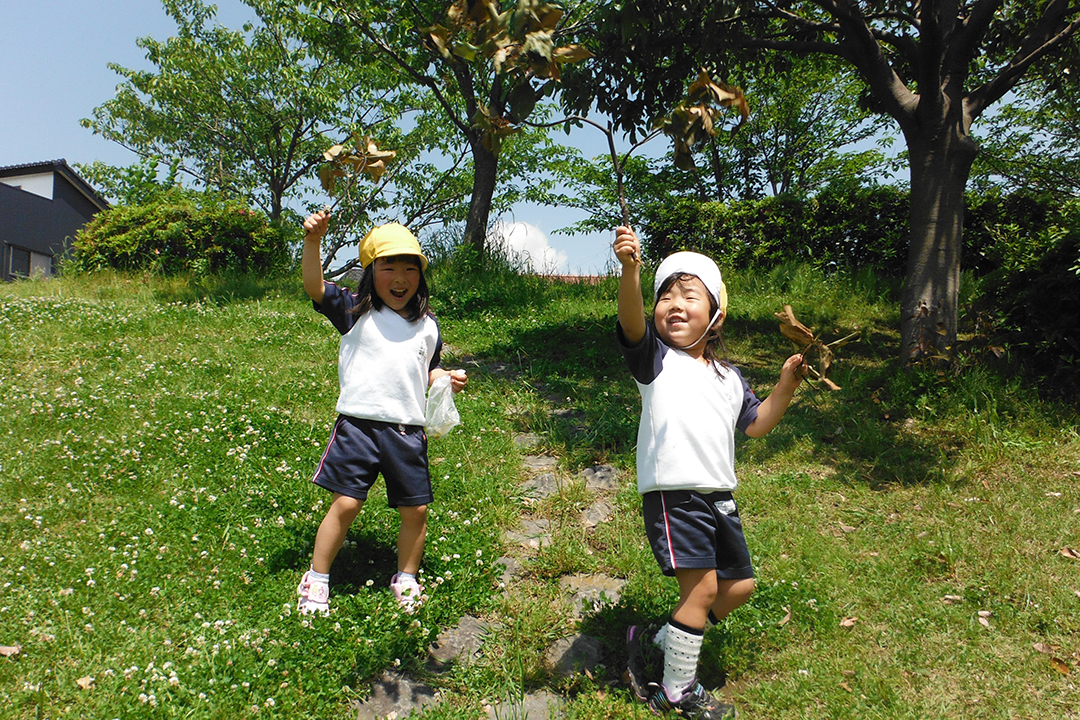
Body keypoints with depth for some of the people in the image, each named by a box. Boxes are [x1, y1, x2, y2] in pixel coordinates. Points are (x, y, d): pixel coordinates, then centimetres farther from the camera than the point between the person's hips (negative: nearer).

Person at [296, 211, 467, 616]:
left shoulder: (428, 326, 12)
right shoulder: (355, 312, 2)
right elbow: (315, 287, -10)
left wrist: (449, 380, 3)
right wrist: (313, 242, -24)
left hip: (409, 431, 3)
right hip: (359, 425, -3)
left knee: (415, 510, 7)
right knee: (346, 504, -2)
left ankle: (406, 579, 29)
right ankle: (316, 580, 19)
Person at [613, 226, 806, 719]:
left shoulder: (729, 377, 15)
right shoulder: (655, 358, -3)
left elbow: (756, 424, 20)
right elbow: (632, 322, -22)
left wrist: (786, 385, 7)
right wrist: (630, 269, -40)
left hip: (720, 497, 7)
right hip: (672, 492, -7)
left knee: (739, 585, 15)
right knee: (701, 587, -10)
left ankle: (656, 646, 28)